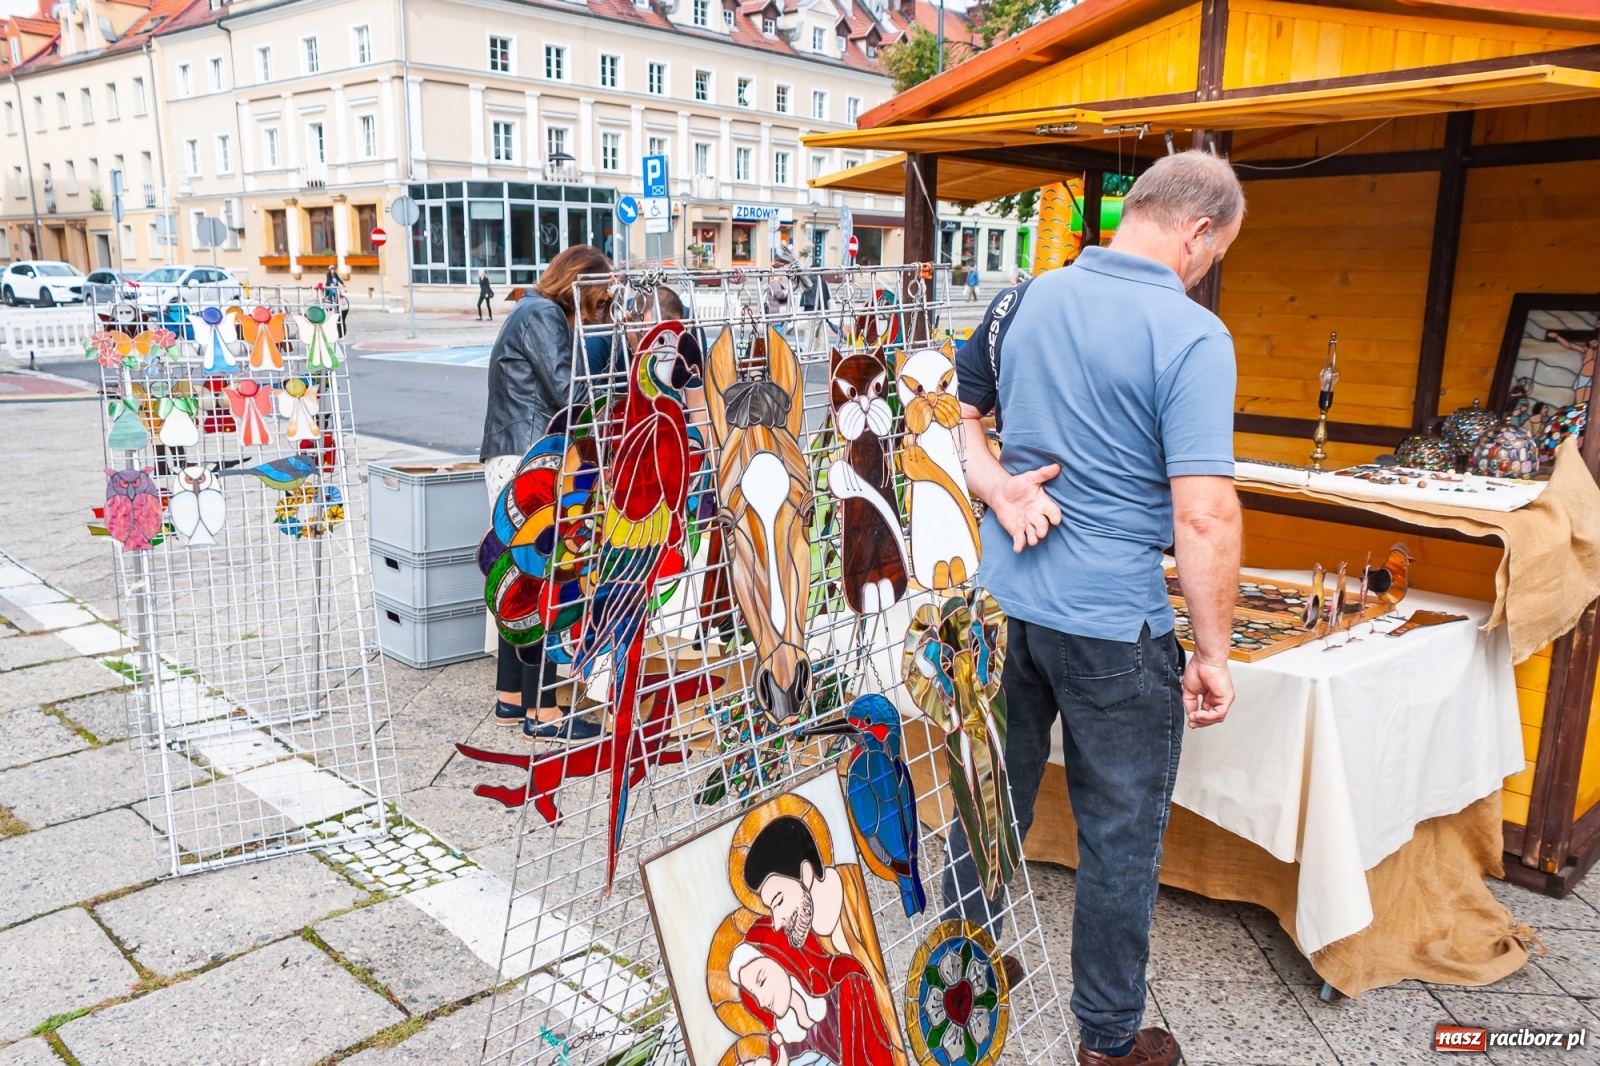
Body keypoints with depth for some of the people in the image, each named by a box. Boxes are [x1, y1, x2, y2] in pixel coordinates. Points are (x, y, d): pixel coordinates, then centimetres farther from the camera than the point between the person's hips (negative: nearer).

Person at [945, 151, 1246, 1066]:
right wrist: (1214, 653, -11)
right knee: (1121, 837, 12)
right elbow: (1203, 516, -20)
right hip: (1114, 629, -6)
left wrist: (994, 485, -1)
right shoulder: (1192, 336, -16)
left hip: (1003, 603, 6)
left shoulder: (1023, 302, 3)